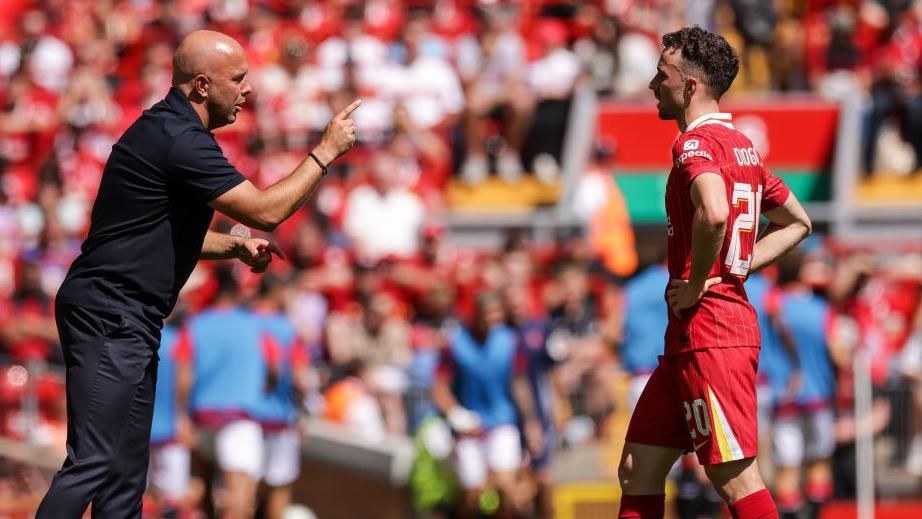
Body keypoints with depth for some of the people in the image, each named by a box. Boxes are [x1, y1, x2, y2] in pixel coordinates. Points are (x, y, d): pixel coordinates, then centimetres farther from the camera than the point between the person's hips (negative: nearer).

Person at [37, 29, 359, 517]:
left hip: (126, 322, 11)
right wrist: (326, 151, -7)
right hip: (109, 316, -11)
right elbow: (265, 210, -18)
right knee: (93, 462, -15)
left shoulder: (170, 131, 17)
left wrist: (236, 245, 11)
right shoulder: (180, 142, -17)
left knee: (126, 471, 9)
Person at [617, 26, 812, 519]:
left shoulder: (696, 142, -13)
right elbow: (797, 222, 27)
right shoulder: (743, 146, 17)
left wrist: (697, 284, -19)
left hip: (706, 326, -10)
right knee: (638, 470, 12)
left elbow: (714, 213, -34)